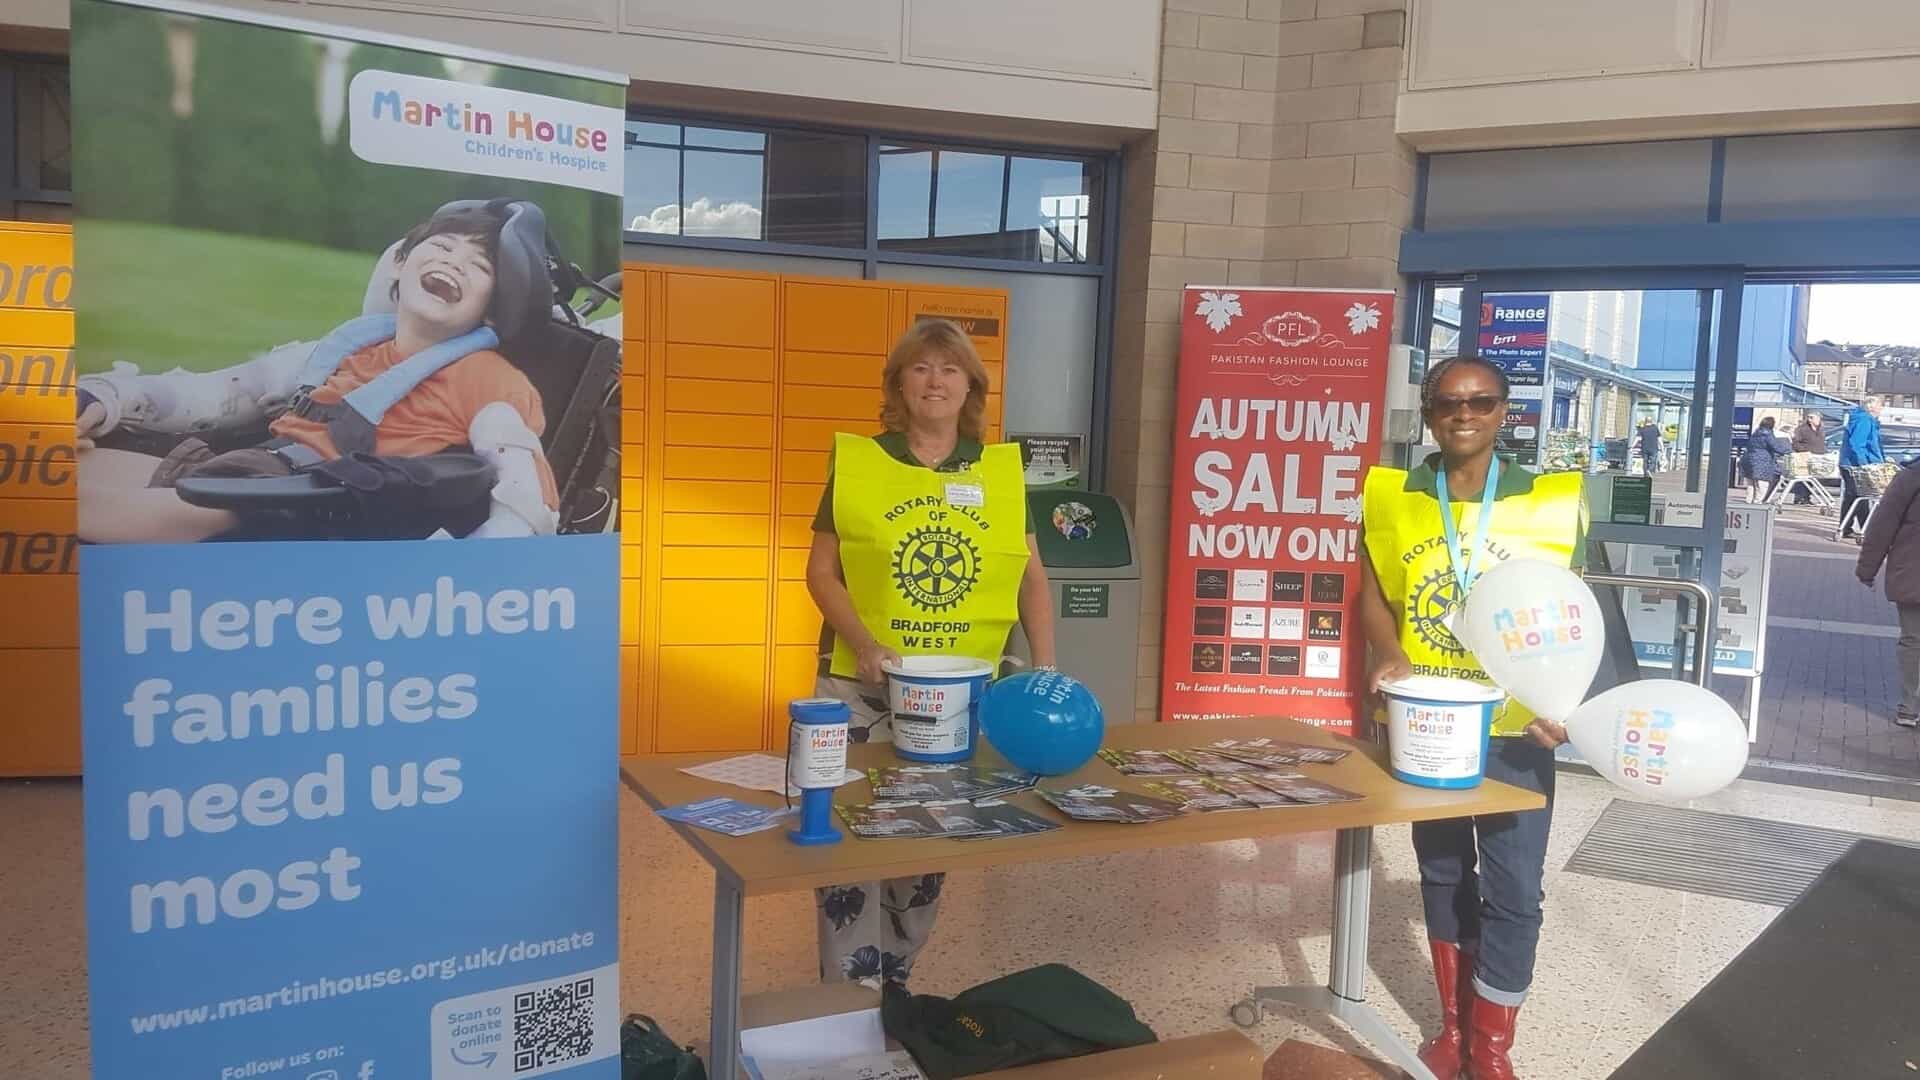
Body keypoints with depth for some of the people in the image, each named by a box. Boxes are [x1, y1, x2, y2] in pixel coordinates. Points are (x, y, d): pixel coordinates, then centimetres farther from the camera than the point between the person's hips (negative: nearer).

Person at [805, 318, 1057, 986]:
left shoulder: (1003, 469, 4)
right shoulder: (856, 462, -2)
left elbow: (1031, 579, 8)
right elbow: (821, 571, -2)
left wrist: (1046, 669, -2)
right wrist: (863, 643, -17)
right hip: (860, 688, -2)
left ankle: (894, 978, 32)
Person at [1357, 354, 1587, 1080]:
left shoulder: (1550, 502, -4)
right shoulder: (1392, 499, 0)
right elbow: (1374, 596, 5)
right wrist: (1391, 656, -14)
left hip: (1514, 728, -2)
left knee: (1512, 888, 1)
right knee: (1442, 874, 15)